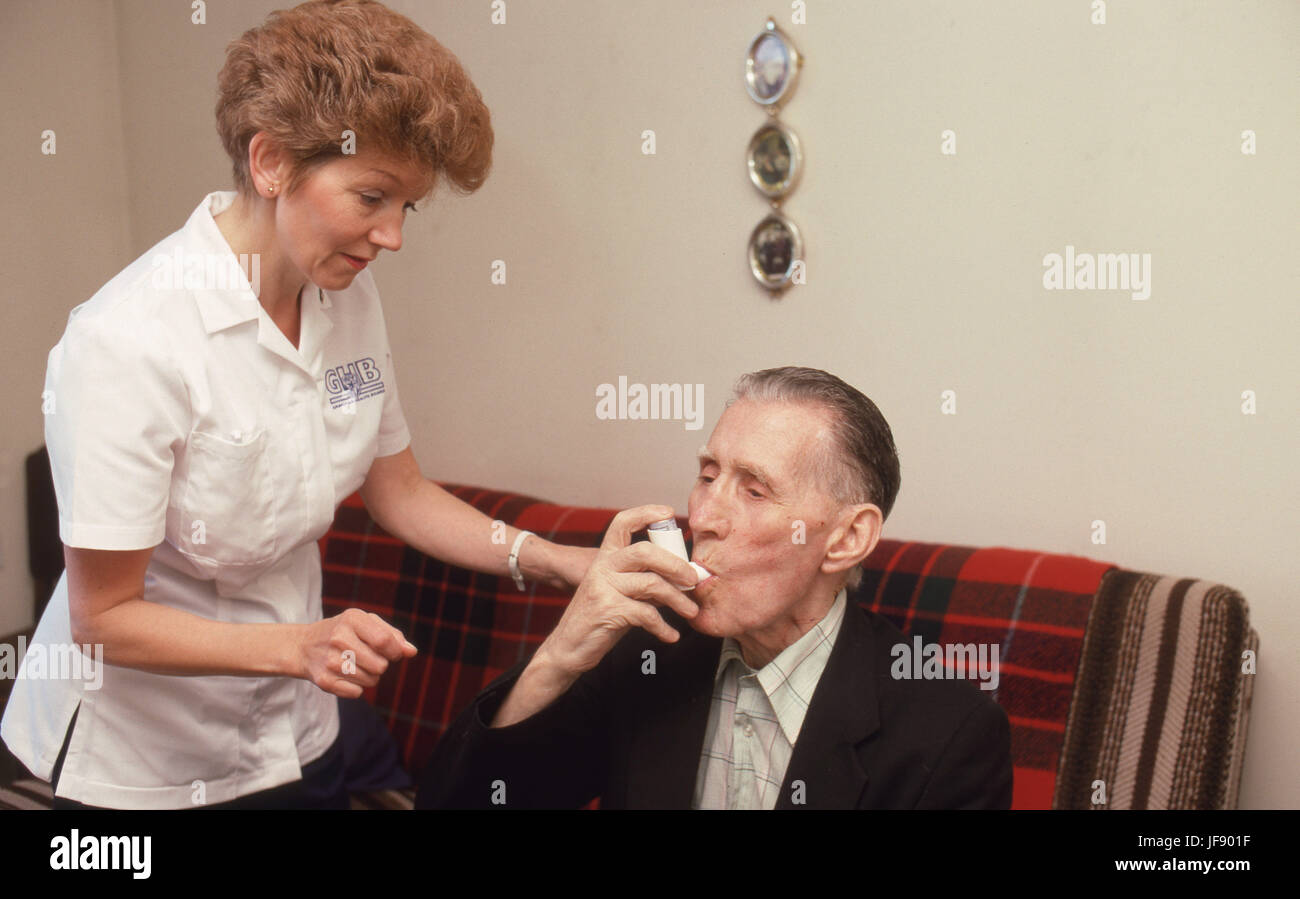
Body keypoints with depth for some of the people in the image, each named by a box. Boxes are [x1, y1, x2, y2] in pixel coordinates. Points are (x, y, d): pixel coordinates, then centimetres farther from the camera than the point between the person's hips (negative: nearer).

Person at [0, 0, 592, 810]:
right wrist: (299, 645, -34)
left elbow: (399, 492, 4)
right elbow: (103, 620, -21)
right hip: (142, 763, -6)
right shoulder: (128, 340, -27)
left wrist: (553, 560, -10)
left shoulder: (352, 299, -6)